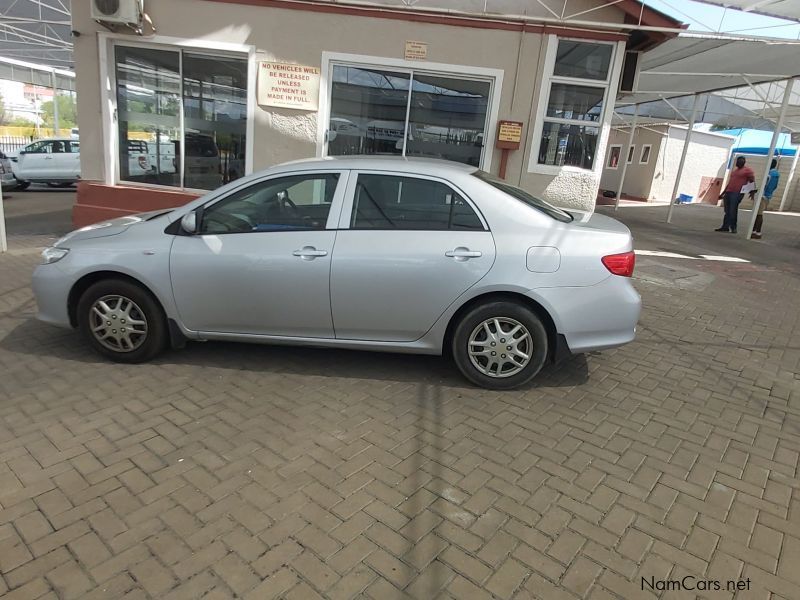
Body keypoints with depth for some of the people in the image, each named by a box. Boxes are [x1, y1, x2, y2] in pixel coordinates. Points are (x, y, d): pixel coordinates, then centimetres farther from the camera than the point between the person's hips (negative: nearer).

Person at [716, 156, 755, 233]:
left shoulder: (747, 170, 2)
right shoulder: (734, 171, 25)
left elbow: (752, 182, -6)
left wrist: (752, 192, -20)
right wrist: (722, 194, 29)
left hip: (737, 193, -7)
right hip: (728, 192, 7)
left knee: (733, 211, -11)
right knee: (727, 211, 6)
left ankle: (733, 227, -6)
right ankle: (725, 226, 9)